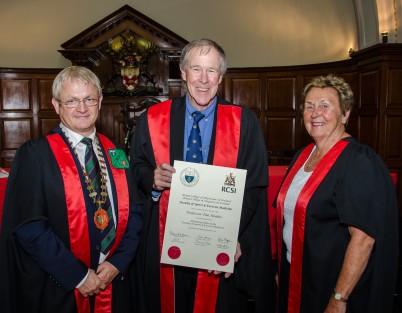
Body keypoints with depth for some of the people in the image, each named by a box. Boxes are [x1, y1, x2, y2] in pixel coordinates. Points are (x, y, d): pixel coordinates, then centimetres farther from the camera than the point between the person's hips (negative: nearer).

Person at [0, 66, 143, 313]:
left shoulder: (116, 153, 3)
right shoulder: (34, 154, -10)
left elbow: (134, 211, 4)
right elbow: (28, 226, -14)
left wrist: (118, 263, -7)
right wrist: (78, 275, -15)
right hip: (58, 290, -3)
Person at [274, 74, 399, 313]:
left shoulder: (360, 162, -19)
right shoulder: (303, 155, 4)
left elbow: (364, 239, -23)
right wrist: (281, 268, 11)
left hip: (331, 284, -7)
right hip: (294, 275, 7)